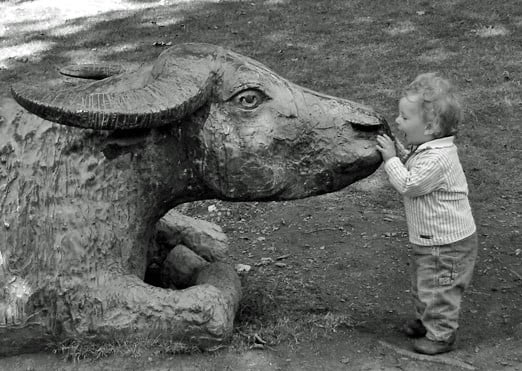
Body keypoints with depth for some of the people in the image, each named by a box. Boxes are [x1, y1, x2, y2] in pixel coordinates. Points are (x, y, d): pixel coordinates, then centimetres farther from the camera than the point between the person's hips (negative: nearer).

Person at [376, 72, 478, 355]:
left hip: (447, 243, -10)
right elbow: (410, 177, 15)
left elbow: (408, 185, -28)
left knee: (439, 289, 4)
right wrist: (395, 154, 1)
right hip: (427, 239, 10)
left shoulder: (438, 158, -29)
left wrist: (392, 159, -19)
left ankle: (441, 335, 18)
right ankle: (425, 321, 43)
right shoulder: (425, 149, 3)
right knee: (422, 285, 25)